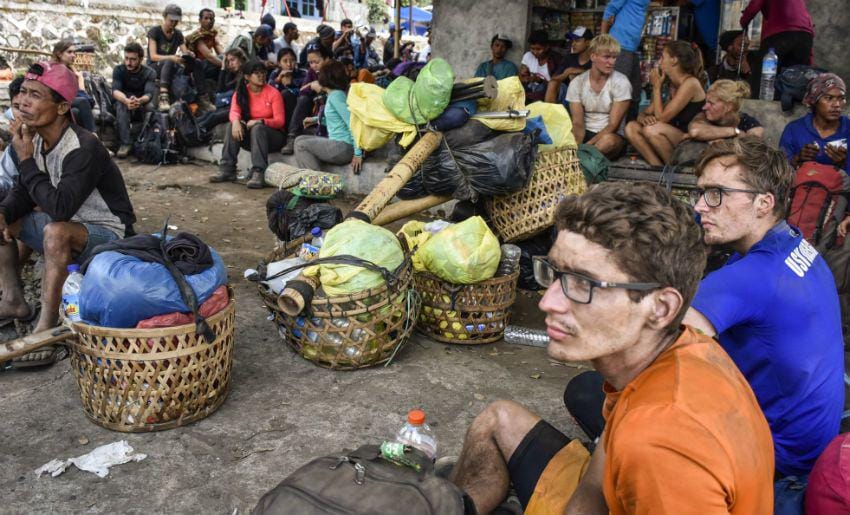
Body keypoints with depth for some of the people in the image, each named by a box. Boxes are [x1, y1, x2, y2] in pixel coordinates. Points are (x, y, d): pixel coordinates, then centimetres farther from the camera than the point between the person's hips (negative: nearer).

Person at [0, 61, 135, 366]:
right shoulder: (36, 140, -2)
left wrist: (26, 159, -27)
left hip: (108, 236, -9)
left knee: (56, 232, -37)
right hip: (69, 230, 9)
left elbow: (60, 208, -35)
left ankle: (46, 329, -30)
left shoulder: (84, 148, -26)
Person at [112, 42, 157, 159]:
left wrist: (139, 101, -52)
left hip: (142, 109, 1)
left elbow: (149, 94, -26)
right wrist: (126, 101, -49)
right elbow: (115, 91, -23)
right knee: (121, 104, -34)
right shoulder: (118, 70, -7)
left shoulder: (150, 73, -8)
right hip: (124, 110, 0)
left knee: (150, 106, -32)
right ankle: (125, 143, -39)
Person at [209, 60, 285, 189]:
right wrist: (236, 121, -37)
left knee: (257, 128, -33)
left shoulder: (273, 93, -8)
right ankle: (227, 169, -27)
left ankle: (258, 173, -45)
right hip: (249, 136, 3)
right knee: (233, 126, -23)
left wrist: (260, 122, -30)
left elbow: (280, 121, -14)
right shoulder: (241, 92, 2)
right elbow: (234, 112, -13)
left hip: (272, 136, -3)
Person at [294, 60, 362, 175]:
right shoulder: (339, 93, 15)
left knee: (300, 145, -3)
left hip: (343, 147, -10)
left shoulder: (335, 96, -14)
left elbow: (352, 122, -22)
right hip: (339, 144, 10)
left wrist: (358, 153, -25)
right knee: (301, 139, 15)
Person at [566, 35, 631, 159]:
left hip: (611, 136, -1)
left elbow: (613, 125, -12)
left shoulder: (621, 82, -7)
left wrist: (587, 145, -24)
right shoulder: (577, 83, 0)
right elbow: (578, 123, -6)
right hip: (586, 134, 2)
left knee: (608, 140, -38)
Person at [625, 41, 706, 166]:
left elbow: (661, 118, -19)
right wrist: (643, 118, -16)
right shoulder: (670, 85, 11)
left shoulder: (690, 83, -13)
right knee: (631, 127, -8)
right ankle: (658, 166, -15)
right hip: (673, 140, 8)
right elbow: (644, 114, 9)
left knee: (653, 129, -31)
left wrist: (656, 86, -10)